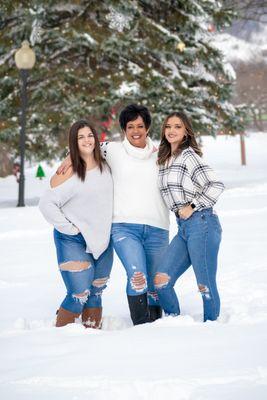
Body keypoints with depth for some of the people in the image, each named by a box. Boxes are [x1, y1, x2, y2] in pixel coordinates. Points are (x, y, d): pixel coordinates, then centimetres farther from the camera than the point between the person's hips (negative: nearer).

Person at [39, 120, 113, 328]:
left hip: (103, 241, 6)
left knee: (95, 295, 11)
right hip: (73, 242, -6)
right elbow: (46, 203, -15)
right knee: (79, 296, -11)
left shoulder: (105, 167, 5)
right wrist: (68, 228, -14)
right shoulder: (69, 173, -14)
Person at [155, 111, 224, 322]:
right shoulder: (164, 160, 17)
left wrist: (192, 206, -12)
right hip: (183, 227, 8)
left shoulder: (188, 155, -7)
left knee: (206, 286, -3)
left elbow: (216, 185, -13)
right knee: (161, 280, 1)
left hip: (202, 224, -8)